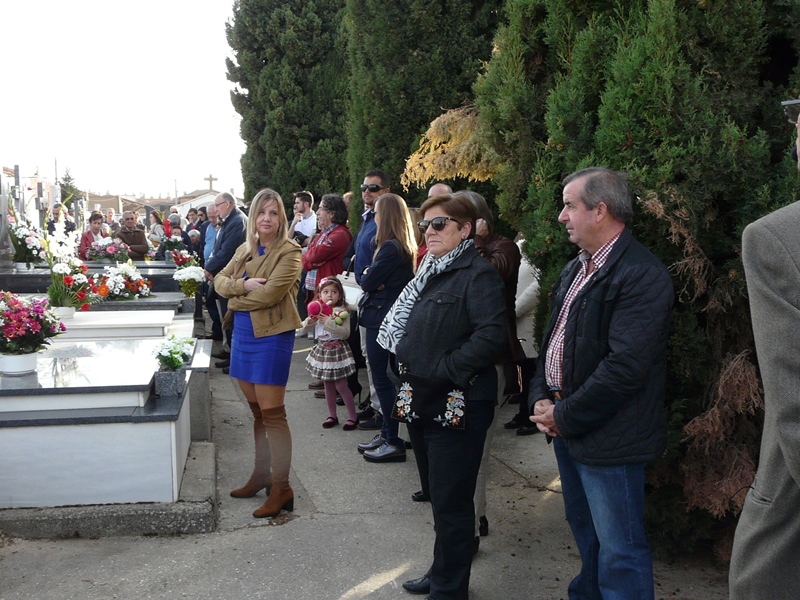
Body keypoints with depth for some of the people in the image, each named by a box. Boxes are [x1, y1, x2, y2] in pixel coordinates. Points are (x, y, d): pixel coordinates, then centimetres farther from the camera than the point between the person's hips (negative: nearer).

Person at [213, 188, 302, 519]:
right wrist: (243, 285, -13)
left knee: (271, 413, -5)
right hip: (243, 334, 7)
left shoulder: (289, 252, -10)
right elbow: (220, 280, 7)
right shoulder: (244, 250, 13)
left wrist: (236, 298, -6)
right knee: (256, 411, 16)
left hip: (271, 337, -7)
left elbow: (270, 293, -20)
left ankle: (282, 489, 3)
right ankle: (261, 474, 30)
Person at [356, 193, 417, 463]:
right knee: (388, 378, 16)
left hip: (381, 319, -10)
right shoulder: (404, 247, 10)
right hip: (392, 316, 10)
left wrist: (369, 276, 2)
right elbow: (367, 276, 11)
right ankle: (387, 433, 26)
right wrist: (371, 275, -10)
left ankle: (393, 443, 3)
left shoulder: (390, 248, -20)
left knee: (383, 380, -3)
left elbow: (367, 282, -18)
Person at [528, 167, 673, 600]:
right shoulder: (575, 269, 12)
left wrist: (565, 415, -16)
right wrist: (541, 398, 2)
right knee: (585, 531, 24)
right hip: (565, 427, 9)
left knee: (619, 553, 2)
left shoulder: (642, 275, -19)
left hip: (607, 435, -9)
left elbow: (625, 366, -24)